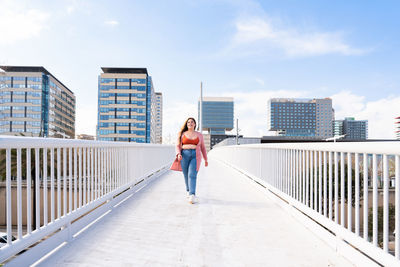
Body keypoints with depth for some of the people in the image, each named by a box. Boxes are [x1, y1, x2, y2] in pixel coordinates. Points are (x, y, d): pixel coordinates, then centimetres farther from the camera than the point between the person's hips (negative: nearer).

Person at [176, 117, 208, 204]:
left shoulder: (199, 135, 11)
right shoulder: (182, 134, 10)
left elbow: (203, 148, 16)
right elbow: (178, 146, 5)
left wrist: (206, 159, 15)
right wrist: (178, 154, -14)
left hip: (195, 156, -1)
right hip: (184, 156, 1)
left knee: (192, 175, -16)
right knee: (186, 175, 9)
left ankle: (192, 195, -21)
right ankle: (188, 190, 34)